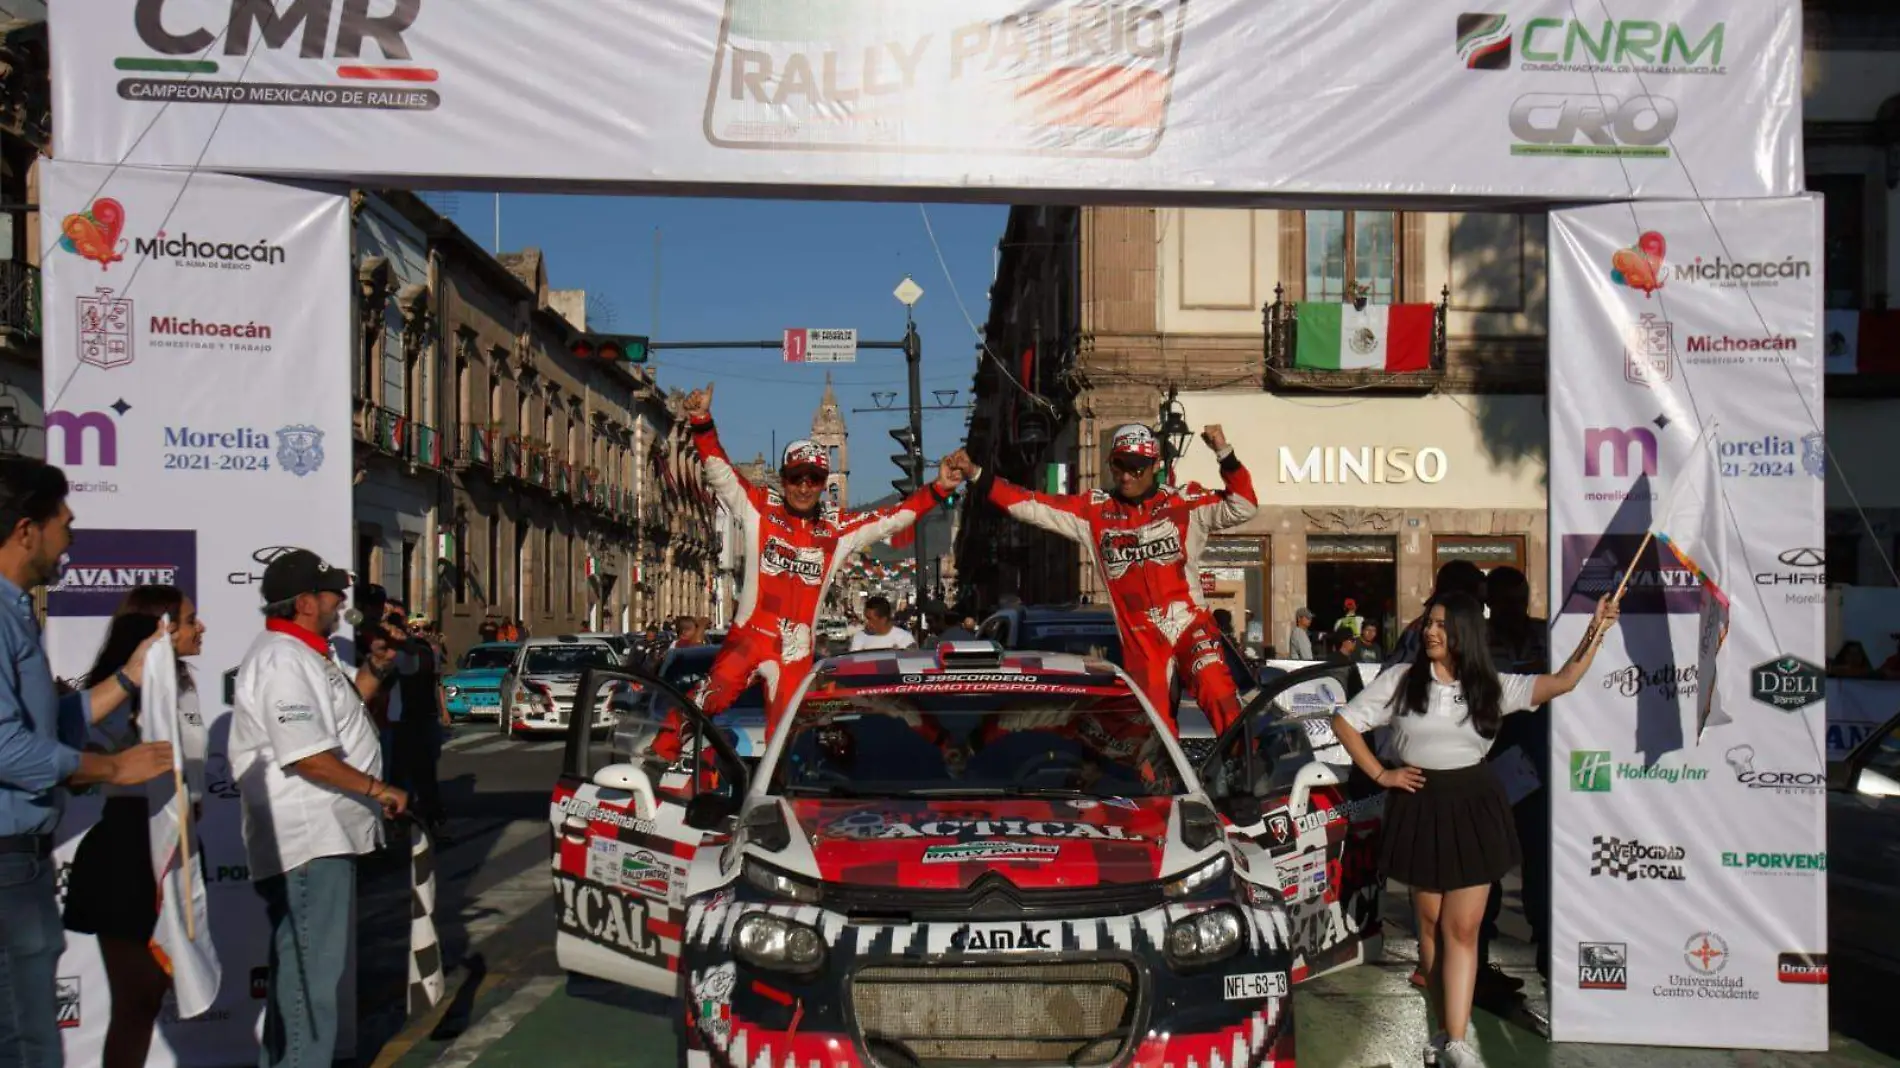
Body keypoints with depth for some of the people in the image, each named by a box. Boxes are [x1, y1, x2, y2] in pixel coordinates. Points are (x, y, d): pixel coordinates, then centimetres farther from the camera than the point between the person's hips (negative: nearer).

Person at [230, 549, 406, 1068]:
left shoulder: (305, 654, 16)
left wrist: (374, 669, 15)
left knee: (310, 965, 19)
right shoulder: (282, 661, -18)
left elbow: (337, 712, 29)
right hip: (306, 844, -11)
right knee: (310, 970, -6)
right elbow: (307, 756, -24)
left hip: (324, 836, 11)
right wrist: (378, 789, -16)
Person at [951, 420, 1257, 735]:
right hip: (1140, 640, 2)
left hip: (1189, 625, -2)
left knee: (1217, 692, -26)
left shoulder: (1186, 502, 2)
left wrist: (1224, 454, -19)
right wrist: (976, 475, -2)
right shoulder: (1094, 511, 6)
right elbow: (1032, 506, 3)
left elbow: (1242, 507, -7)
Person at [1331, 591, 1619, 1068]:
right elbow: (1344, 722, 4)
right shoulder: (1401, 680, -2)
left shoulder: (1490, 686, 1)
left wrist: (1596, 631, -16)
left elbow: (1563, 682, -6)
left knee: (1462, 929, -4)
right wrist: (1380, 774, -2)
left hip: (1473, 809, 0)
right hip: (1419, 807, 0)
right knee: (1431, 926, 8)